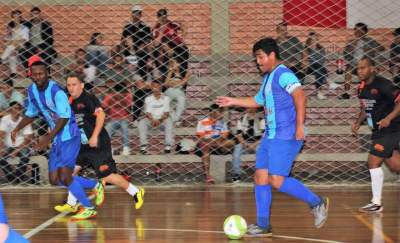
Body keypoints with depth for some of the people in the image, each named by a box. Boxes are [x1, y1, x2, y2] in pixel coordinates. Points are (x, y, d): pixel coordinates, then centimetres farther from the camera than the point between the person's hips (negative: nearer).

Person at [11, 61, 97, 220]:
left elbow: (64, 117, -25)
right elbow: (31, 114, 20)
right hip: (56, 140, 8)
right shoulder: (32, 91, 4)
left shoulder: (56, 91, -21)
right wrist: (17, 129, 6)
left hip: (69, 137, -8)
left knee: (64, 176, -15)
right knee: (54, 180, 7)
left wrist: (48, 138, -30)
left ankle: (89, 209, 1)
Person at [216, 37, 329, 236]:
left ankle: (317, 203, 2)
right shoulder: (267, 78, 19)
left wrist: (300, 126, -28)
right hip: (270, 136, 10)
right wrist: (234, 102, 33)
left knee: (277, 181, -13)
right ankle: (263, 225, 10)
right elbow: (258, 101, 36)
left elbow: (299, 96, -24)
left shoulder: (283, 74, -11)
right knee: (260, 177, 6)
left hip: (285, 137, -10)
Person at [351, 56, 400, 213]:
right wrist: (358, 122, 7)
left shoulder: (382, 85, -18)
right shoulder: (362, 88, 8)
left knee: (373, 162, -11)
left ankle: (376, 203, -3)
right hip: (378, 132, 8)